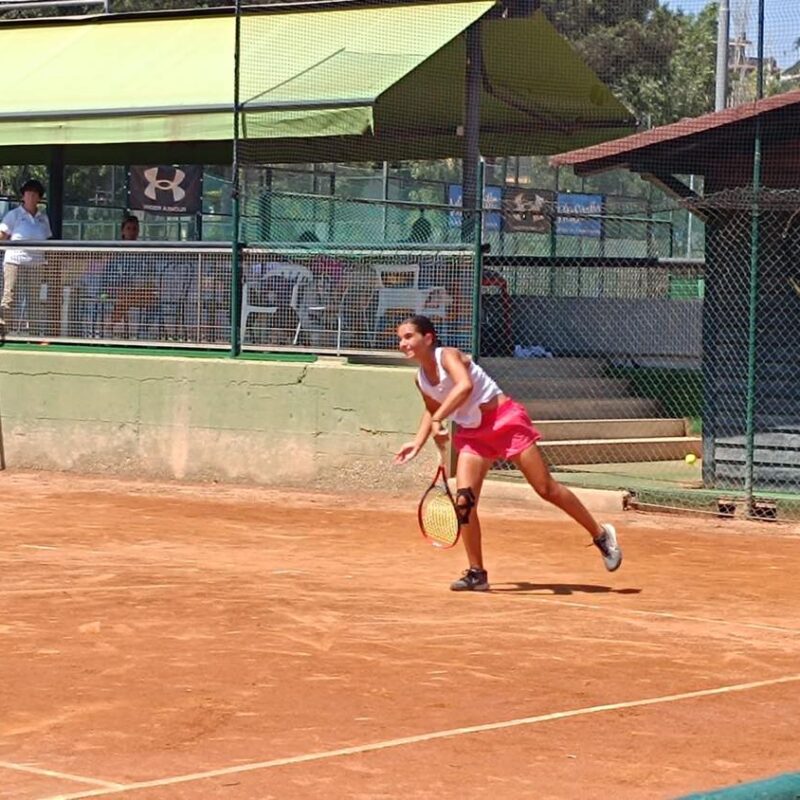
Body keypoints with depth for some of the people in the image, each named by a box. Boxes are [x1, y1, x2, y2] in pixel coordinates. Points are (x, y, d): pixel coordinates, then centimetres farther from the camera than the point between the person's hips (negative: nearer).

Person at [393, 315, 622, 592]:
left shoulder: (447, 356, -18)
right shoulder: (421, 379, 4)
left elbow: (465, 386, -38)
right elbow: (432, 410, 25)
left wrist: (438, 419, -40)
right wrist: (418, 443, 12)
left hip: (504, 420, -7)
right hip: (472, 434, 7)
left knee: (546, 489, -3)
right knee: (463, 501, -9)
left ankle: (601, 535, 14)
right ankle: (477, 573, 3)